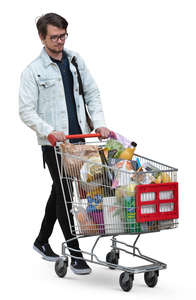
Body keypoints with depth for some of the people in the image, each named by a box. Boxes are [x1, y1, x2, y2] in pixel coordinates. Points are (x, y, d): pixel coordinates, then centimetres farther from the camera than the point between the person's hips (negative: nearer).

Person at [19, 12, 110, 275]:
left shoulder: (76, 61, 9)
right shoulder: (33, 71, -7)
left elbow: (92, 93, 12)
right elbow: (26, 110, -10)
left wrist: (99, 123, -1)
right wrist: (49, 131, -23)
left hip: (78, 137, 6)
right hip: (53, 143, -6)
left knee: (60, 191, 16)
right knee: (65, 194, -6)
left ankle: (42, 240, 33)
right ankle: (75, 253, -1)